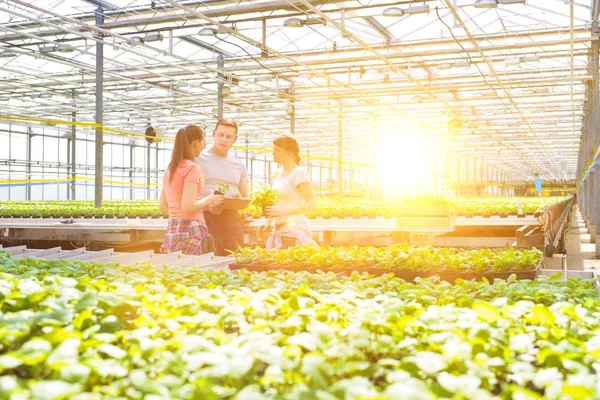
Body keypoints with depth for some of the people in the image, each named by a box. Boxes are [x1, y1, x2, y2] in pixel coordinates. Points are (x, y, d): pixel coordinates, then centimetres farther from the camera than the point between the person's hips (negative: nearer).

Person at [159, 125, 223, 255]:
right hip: (189, 230, -8)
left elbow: (163, 206, 19)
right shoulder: (191, 168, -10)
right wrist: (208, 200, -2)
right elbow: (187, 206, -19)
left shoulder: (170, 168, 14)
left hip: (172, 230, 8)